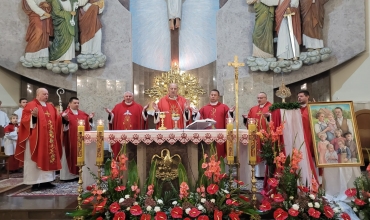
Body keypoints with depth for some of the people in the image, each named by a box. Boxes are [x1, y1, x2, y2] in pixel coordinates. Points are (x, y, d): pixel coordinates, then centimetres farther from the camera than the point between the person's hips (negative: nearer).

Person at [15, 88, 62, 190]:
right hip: (36, 138, -7)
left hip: (49, 139, 7)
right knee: (36, 159, -3)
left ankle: (46, 181, 16)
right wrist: (33, 116, -30)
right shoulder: (30, 105, -4)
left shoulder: (51, 107, 16)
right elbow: (25, 120, -13)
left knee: (48, 158, 8)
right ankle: (35, 182, 3)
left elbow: (56, 121, 18)